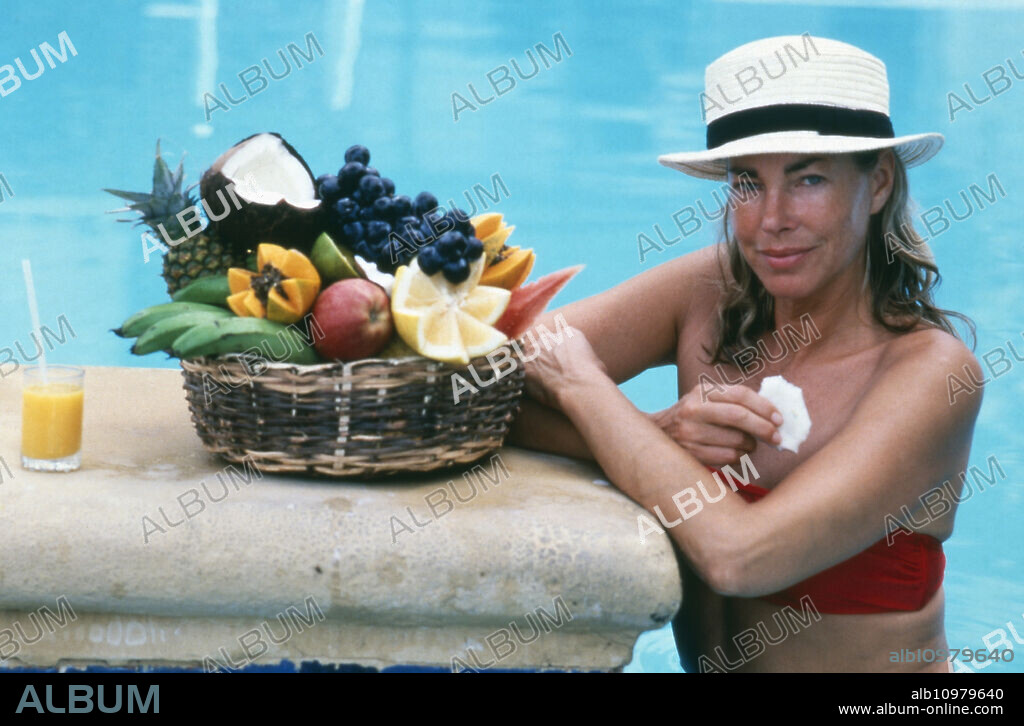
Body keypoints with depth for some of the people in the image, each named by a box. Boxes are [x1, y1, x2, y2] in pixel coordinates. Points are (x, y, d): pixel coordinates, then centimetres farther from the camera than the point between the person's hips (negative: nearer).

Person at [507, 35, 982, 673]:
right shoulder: (711, 293, -4)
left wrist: (579, 381, -19)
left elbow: (740, 555, -27)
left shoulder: (932, 370, -17)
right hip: (699, 660, 4)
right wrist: (659, 436, -24)